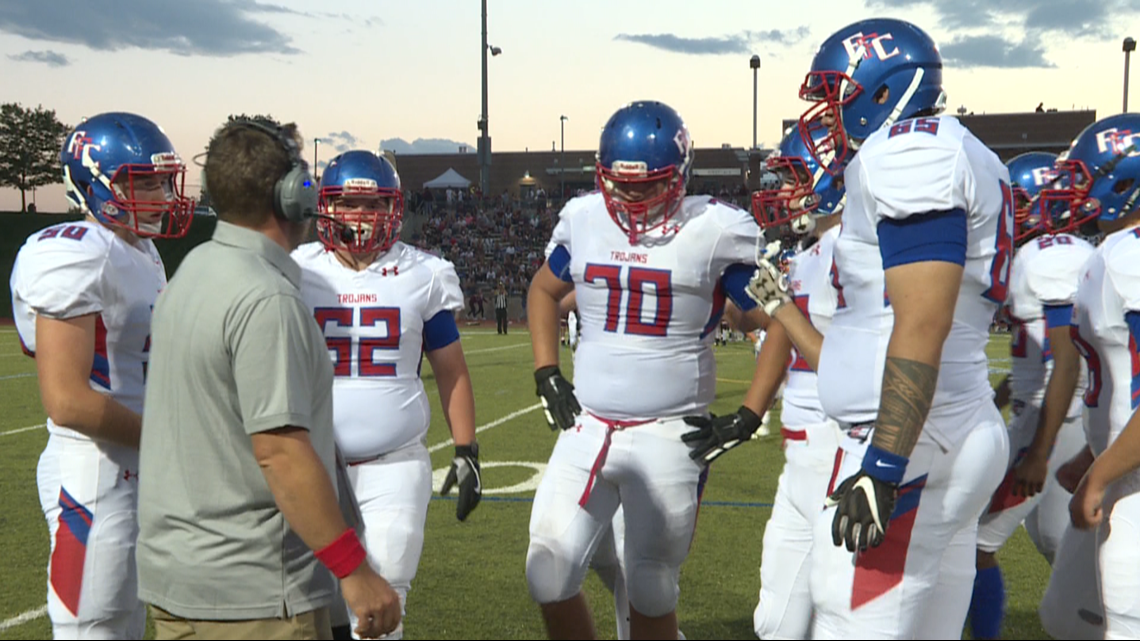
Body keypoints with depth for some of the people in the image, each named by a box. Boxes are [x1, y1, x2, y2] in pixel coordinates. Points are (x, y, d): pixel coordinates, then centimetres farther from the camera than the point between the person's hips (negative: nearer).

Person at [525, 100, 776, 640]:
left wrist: (748, 417, -7)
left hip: (670, 437, -4)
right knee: (549, 576, 2)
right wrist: (546, 375, 10)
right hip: (587, 430, 4)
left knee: (650, 593, 7)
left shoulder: (715, 231, -10)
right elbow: (544, 290, 22)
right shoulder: (583, 219, 3)